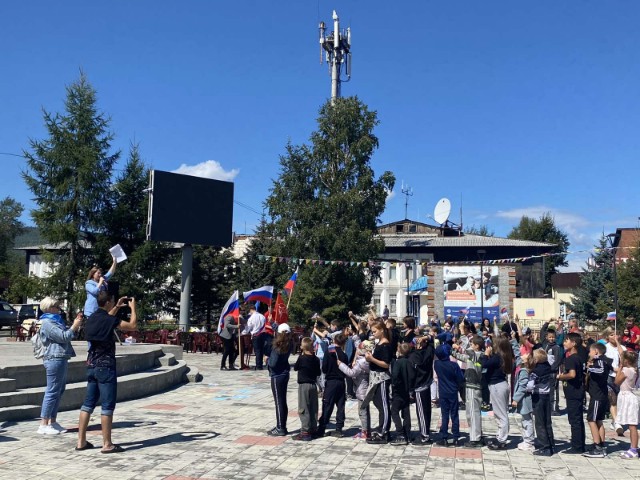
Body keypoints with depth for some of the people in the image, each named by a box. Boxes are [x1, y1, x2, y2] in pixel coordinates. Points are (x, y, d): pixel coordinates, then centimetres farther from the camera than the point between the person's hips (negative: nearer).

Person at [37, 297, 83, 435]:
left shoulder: (55, 321, 20)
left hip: (61, 359, 10)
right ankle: (43, 424, -5)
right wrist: (75, 326, -6)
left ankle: (53, 422, 18)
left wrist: (76, 325, 14)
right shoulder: (47, 323, -11)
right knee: (52, 391, -8)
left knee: (59, 390, 12)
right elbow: (64, 337, -16)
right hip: (55, 359, -10)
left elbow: (68, 335, 26)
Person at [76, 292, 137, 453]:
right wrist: (133, 308, 2)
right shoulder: (109, 320, -15)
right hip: (106, 366, -8)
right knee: (108, 405, -3)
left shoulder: (92, 318, 9)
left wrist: (117, 307, 29)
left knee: (89, 403, 12)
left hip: (92, 365, 8)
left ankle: (81, 441, 16)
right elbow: (132, 326, -11)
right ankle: (107, 444, 1)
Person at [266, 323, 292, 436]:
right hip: (285, 374, 8)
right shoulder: (288, 345, 1)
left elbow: (273, 363, -24)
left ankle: (280, 429, 4)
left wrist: (267, 360, -2)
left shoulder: (278, 347, -21)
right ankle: (281, 426, 23)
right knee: (283, 402, 14)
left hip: (277, 376, -8)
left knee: (279, 402, -1)